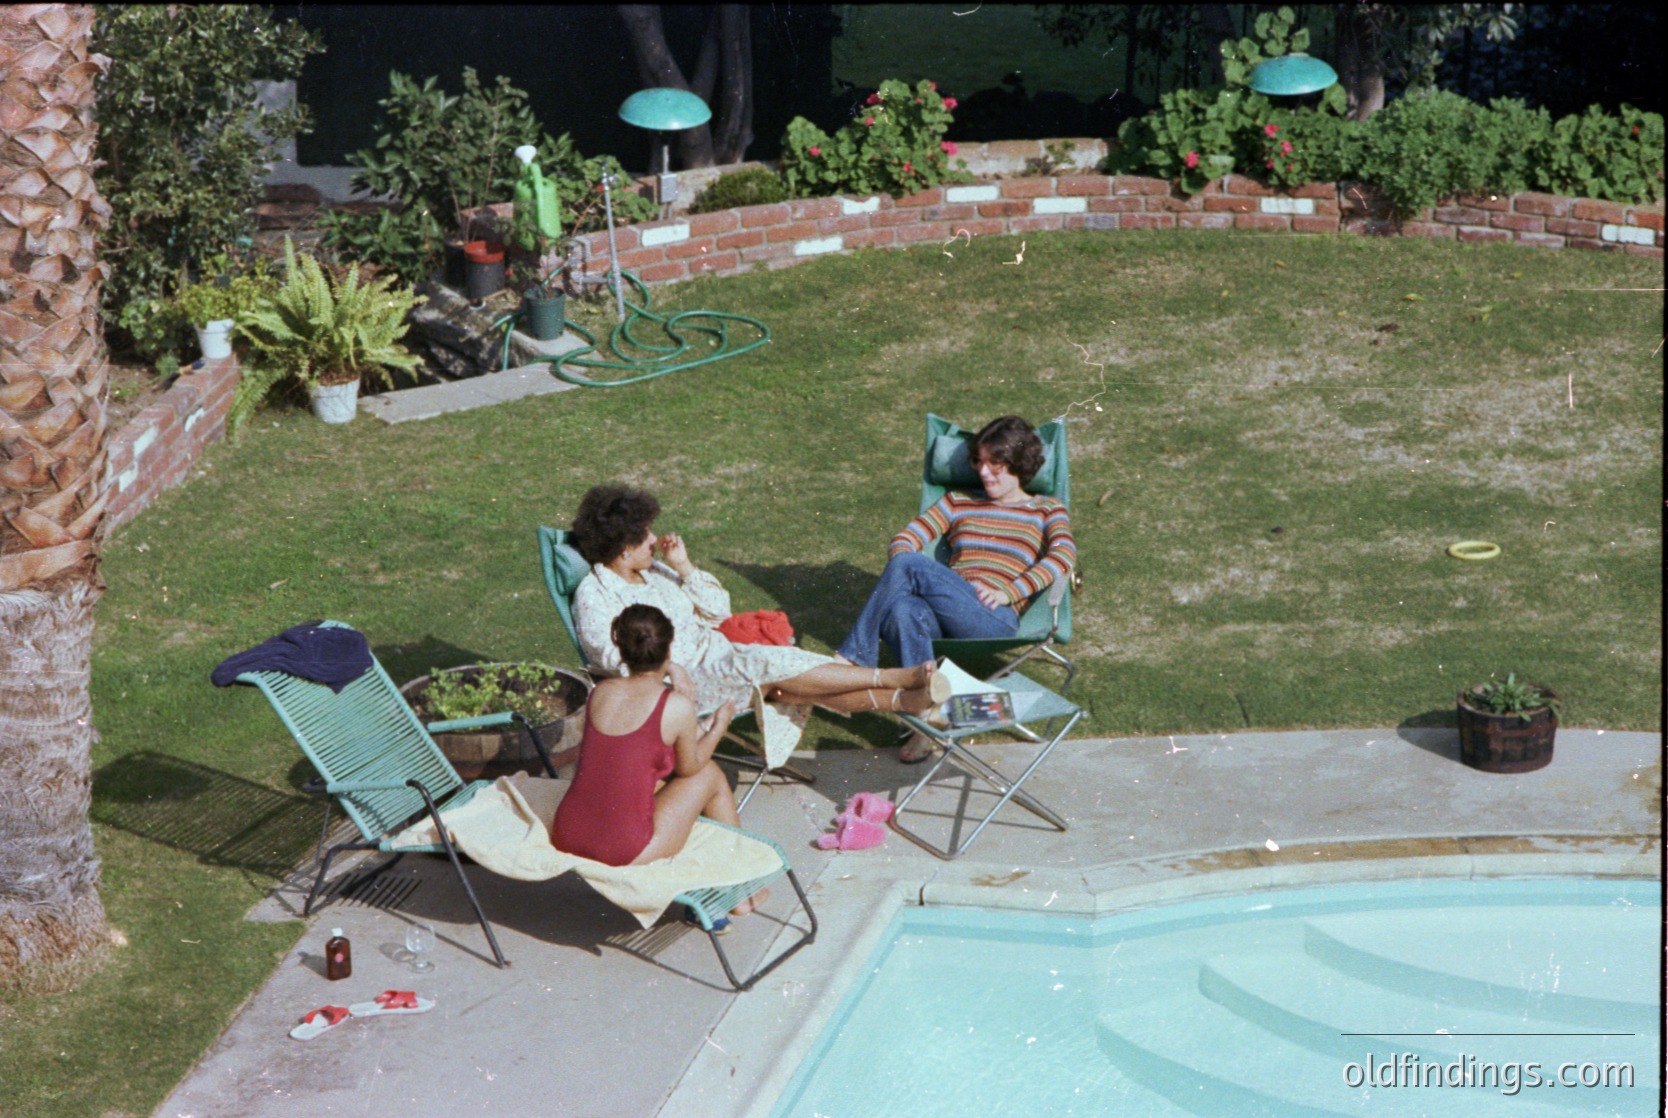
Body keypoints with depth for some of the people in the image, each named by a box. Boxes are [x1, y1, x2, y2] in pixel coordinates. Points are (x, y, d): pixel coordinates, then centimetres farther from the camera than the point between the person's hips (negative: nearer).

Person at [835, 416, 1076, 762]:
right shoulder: (959, 502, 29)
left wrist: (1009, 592, -14)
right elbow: (903, 540, 20)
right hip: (944, 620, 3)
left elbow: (1063, 556, -1)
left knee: (908, 564, -26)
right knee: (905, 611, -37)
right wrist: (904, 583, -3)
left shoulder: (1047, 511, 20)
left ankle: (853, 662, -21)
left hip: (994, 619, -3)